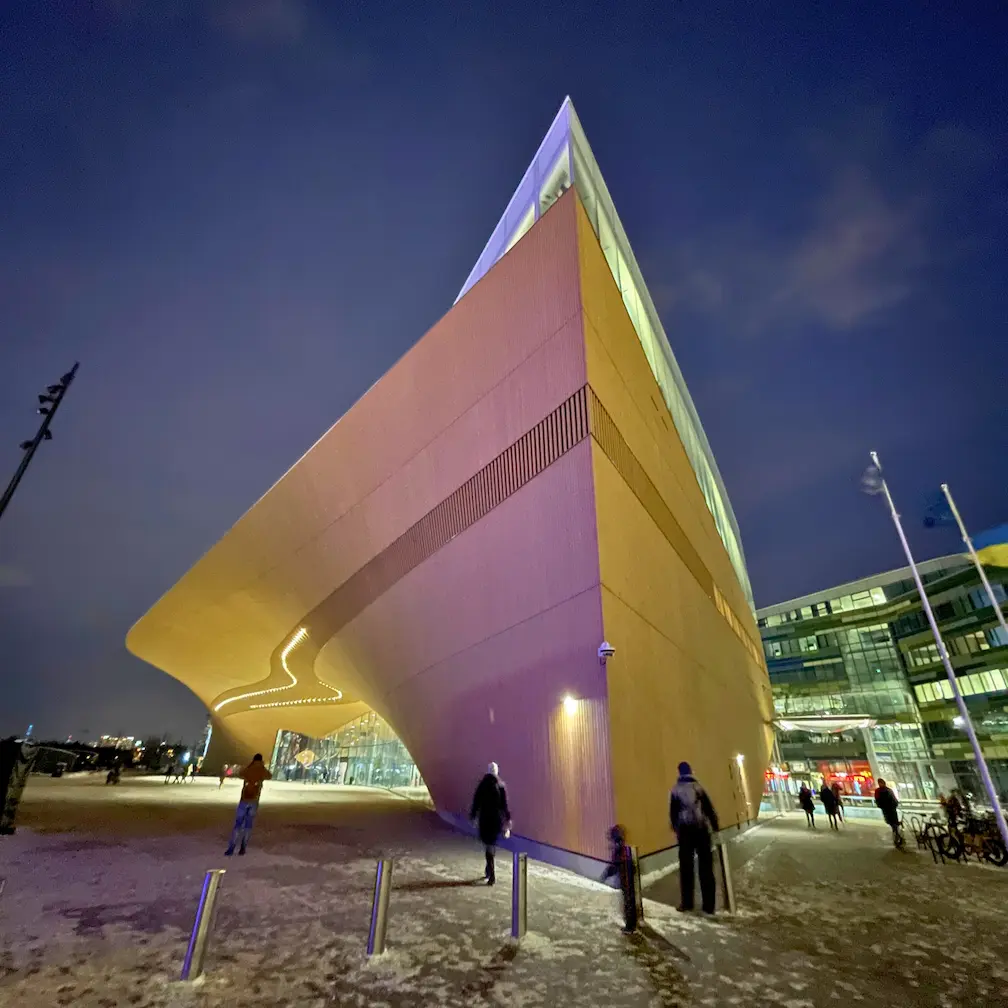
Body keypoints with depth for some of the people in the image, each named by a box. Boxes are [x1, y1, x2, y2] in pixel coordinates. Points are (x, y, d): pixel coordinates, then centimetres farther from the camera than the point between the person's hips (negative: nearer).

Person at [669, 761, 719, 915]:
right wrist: (715, 827, 4)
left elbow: (673, 813, 4)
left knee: (686, 866, 9)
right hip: (701, 829, -1)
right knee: (705, 866, 7)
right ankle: (708, 904, 7)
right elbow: (709, 809, -4)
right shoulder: (698, 787, -3)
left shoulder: (675, 790, 2)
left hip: (684, 830, 1)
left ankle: (687, 903, 13)